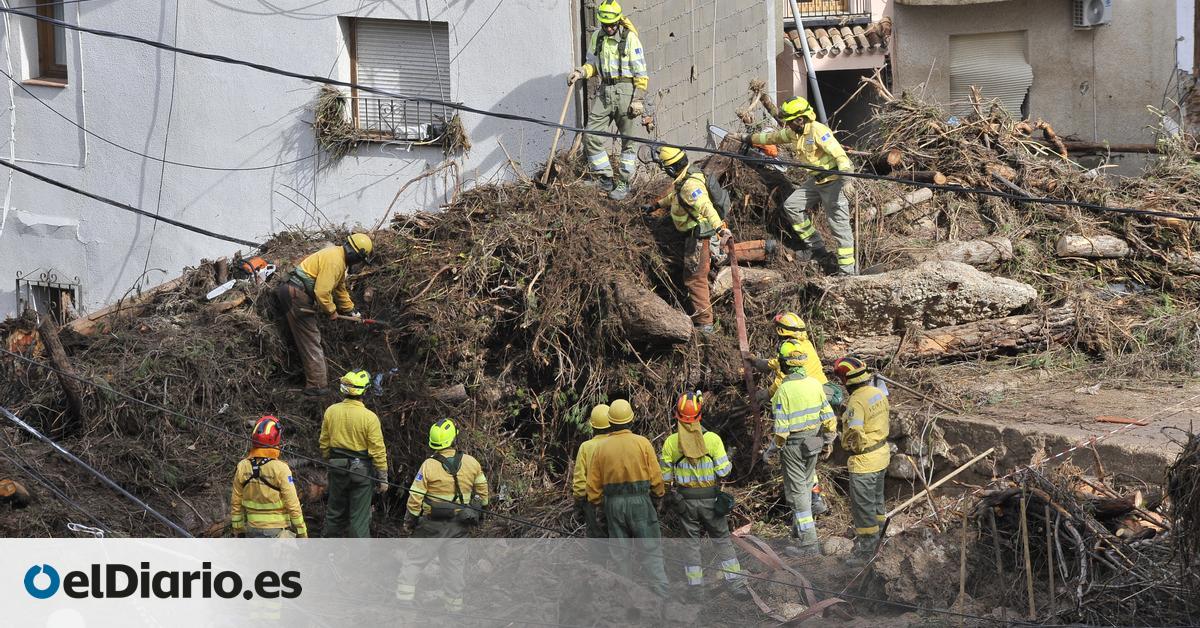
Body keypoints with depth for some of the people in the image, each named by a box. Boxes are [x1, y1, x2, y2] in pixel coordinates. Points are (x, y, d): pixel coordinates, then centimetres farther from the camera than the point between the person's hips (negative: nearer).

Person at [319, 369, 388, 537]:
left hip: (337, 468, 5)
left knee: (335, 511, 20)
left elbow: (324, 443, 6)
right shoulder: (370, 418, -18)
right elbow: (378, 450, -14)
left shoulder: (331, 411, -5)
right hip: (361, 471, -5)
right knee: (359, 516, 4)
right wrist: (383, 477, -6)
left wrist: (328, 460, 22)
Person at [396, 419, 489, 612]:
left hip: (433, 524, -3)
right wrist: (478, 510, 23)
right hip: (460, 524, 3)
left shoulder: (429, 465, -15)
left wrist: (409, 520, 2)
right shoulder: (471, 462, -5)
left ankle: (404, 596, 6)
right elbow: (482, 491, 6)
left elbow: (415, 497, -12)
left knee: (414, 559, 8)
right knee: (454, 561, 16)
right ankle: (453, 601, 26)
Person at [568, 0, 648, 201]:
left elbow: (640, 72, -8)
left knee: (629, 140, 2)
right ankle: (605, 179, 11)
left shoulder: (629, 37, -8)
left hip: (626, 91, -5)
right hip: (604, 92, 5)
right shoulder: (597, 37, 8)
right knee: (591, 136, -1)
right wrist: (581, 72, -2)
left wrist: (638, 99, -12)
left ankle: (624, 183, 12)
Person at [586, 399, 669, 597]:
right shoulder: (642, 443, -6)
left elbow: (593, 483, 6)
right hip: (640, 501, -2)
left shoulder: (601, 448, 2)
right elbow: (655, 477, -4)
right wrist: (660, 494, 14)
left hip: (613, 504, 2)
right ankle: (662, 594, -8)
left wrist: (598, 503, 20)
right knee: (650, 550, 0)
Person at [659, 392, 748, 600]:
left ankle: (694, 587, 13)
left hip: (685, 500, 1)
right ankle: (737, 585, 6)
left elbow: (665, 476, -4)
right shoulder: (712, 439, -11)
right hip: (711, 498, -1)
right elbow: (723, 470, -9)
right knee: (722, 540, 9)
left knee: (692, 541, 12)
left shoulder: (671, 442, -8)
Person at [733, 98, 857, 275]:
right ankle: (816, 247, 13)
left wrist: (847, 181, -38)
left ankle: (848, 270, -8)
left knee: (839, 224, -10)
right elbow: (774, 137, 24)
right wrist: (748, 139, 34)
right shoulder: (794, 132, 6)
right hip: (815, 179, 9)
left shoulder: (818, 131, -22)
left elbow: (840, 154, -28)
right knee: (791, 205, 7)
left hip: (833, 180, -9)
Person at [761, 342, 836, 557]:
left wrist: (770, 451, -7)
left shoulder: (784, 390, -21)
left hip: (794, 446, -6)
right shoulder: (815, 384, -2)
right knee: (806, 485, 25)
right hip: (813, 442, 6)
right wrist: (828, 442, 16)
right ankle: (799, 527, 42)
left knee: (797, 492, 1)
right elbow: (828, 417, 3)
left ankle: (809, 543, 1)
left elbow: (781, 429, -20)